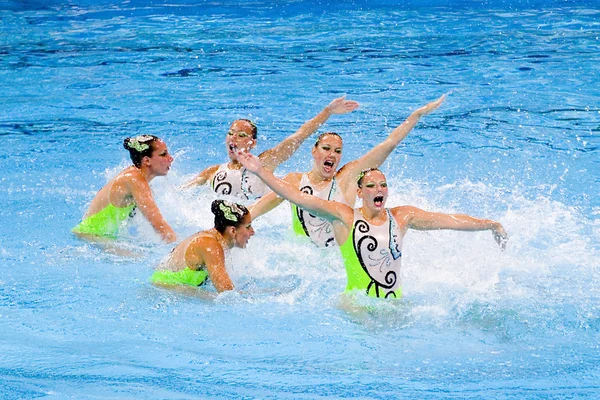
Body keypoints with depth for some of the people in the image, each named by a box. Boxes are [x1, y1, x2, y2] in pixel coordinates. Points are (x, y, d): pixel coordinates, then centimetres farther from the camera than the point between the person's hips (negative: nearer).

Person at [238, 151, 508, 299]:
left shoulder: (401, 216, 11)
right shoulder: (344, 217, 2)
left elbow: (446, 220, 11)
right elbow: (297, 197, -2)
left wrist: (488, 225, 8)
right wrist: (260, 171, -8)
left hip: (395, 301, 2)